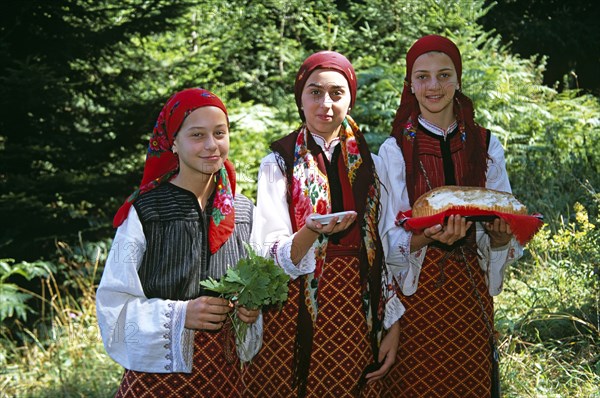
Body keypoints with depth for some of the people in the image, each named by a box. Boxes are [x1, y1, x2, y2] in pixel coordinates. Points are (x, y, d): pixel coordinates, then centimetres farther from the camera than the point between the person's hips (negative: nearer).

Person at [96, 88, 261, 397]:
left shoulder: (244, 212, 4)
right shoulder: (143, 213, -9)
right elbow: (113, 303, -9)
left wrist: (253, 307, -7)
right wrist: (179, 314, -21)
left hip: (226, 372, 4)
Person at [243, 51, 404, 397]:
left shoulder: (370, 165, 7)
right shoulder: (279, 164, -1)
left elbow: (386, 251, 9)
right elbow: (270, 258, -10)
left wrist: (393, 326, 4)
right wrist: (312, 231, -30)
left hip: (357, 316, 3)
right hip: (296, 321, -2)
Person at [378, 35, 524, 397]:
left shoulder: (486, 146, 3)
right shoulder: (395, 149, -4)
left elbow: (504, 225, 5)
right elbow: (390, 238, -9)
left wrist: (500, 235, -18)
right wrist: (430, 236, -29)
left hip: (470, 287, 3)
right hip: (415, 288, -2)